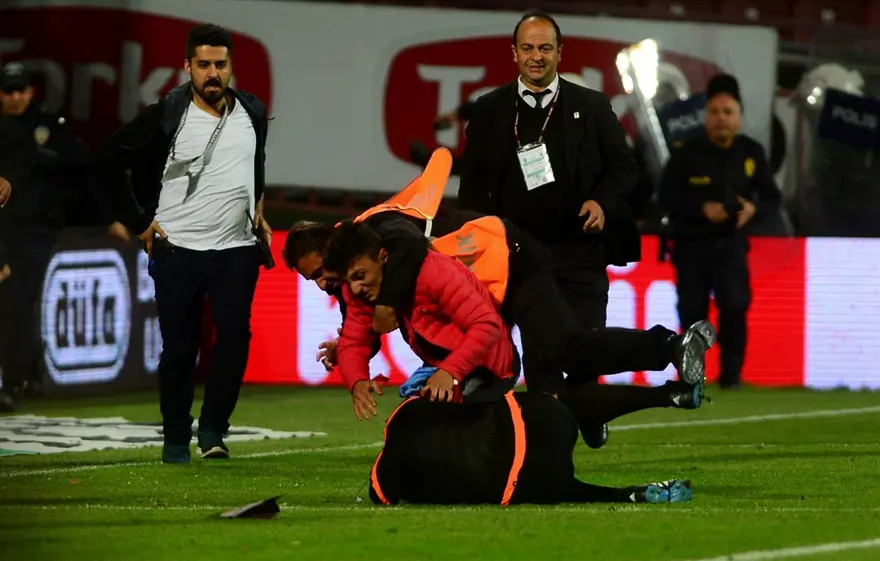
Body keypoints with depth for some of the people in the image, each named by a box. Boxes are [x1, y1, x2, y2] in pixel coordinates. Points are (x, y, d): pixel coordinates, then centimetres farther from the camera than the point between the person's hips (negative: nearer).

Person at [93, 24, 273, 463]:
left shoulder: (252, 114, 4)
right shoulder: (166, 117, -7)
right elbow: (108, 162, -1)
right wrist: (139, 222, -3)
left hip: (237, 249, 2)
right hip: (177, 250, -2)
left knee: (234, 335, -14)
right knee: (179, 348, 1)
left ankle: (213, 430, -4)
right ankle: (176, 439, 13)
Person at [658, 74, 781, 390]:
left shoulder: (751, 153, 2)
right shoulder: (688, 153, -6)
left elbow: (772, 199, 7)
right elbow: (666, 197, -8)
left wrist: (754, 209, -16)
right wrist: (702, 208, -22)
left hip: (730, 243, 1)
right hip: (691, 245, -1)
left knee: (735, 306, -15)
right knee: (692, 313, 4)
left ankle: (731, 375, -8)